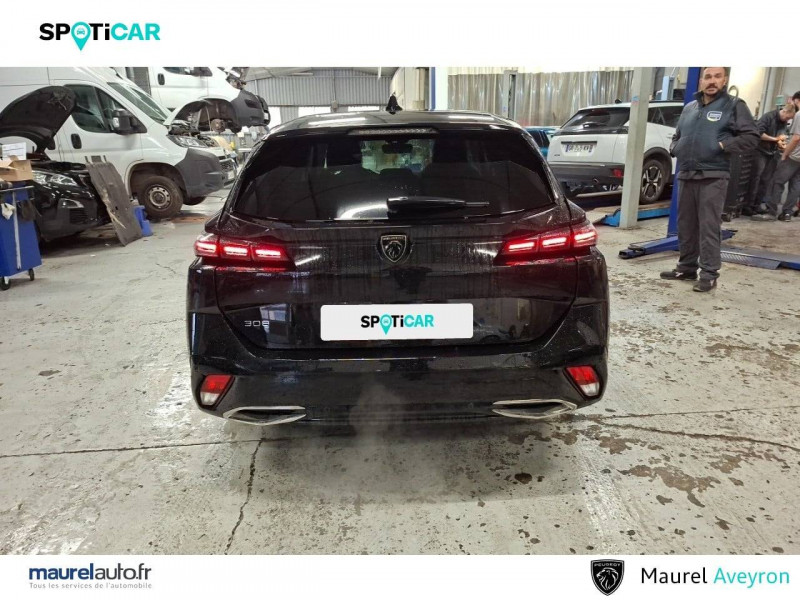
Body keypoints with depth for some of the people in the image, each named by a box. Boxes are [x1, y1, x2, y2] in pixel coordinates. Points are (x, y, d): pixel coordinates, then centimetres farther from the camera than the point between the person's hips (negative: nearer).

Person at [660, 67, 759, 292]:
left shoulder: (734, 105, 2)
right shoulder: (689, 108, 18)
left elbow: (751, 137, -3)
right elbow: (677, 136, 29)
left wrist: (723, 146, -14)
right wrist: (674, 148, 8)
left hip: (713, 177, -6)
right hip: (686, 175, 6)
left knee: (709, 227, -7)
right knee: (685, 225, 10)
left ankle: (709, 274, -3)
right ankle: (687, 267, 21)